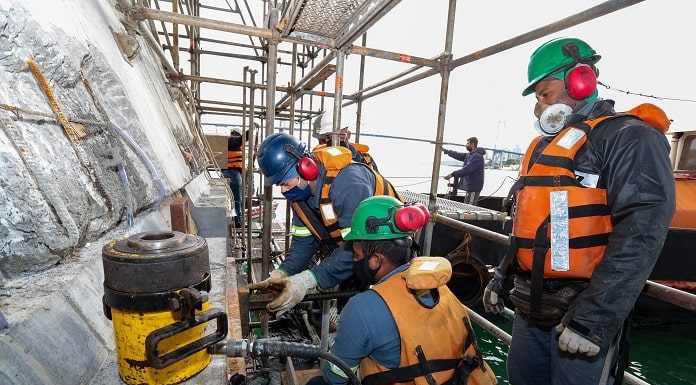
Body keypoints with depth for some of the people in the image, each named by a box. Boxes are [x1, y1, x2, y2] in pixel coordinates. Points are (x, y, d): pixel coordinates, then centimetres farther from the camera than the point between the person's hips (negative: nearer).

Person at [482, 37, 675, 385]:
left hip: (583, 311, -7)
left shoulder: (628, 136, -8)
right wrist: (501, 276, 19)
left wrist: (594, 316, -25)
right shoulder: (545, 146, 16)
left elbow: (640, 232, -20)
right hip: (530, 306, 8)